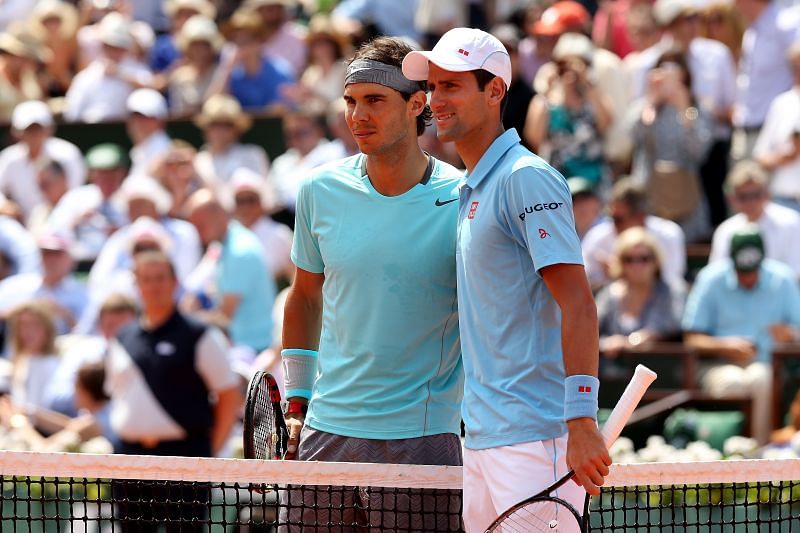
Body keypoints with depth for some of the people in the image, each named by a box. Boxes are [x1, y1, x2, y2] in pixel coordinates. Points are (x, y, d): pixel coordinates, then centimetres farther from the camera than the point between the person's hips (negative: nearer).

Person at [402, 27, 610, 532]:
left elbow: (578, 304, -17)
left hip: (534, 435, -9)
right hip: (482, 437, 9)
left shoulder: (526, 177, -10)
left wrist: (582, 422, -25)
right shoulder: (472, 190, 18)